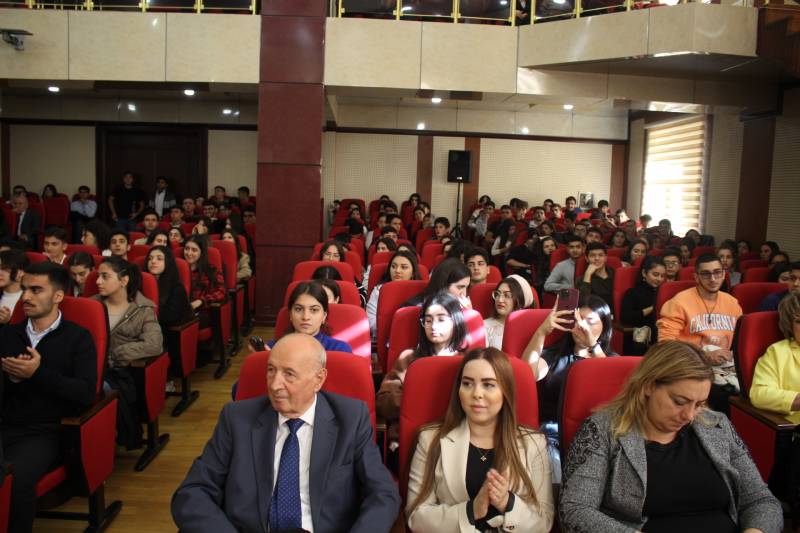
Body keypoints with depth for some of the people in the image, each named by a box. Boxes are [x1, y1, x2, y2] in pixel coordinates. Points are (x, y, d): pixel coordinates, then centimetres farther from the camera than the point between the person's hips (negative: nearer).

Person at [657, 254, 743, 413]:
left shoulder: (732, 303, 15)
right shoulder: (680, 301, -4)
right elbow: (665, 343, -10)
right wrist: (704, 355, -15)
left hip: (726, 365, 5)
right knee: (721, 394, -32)